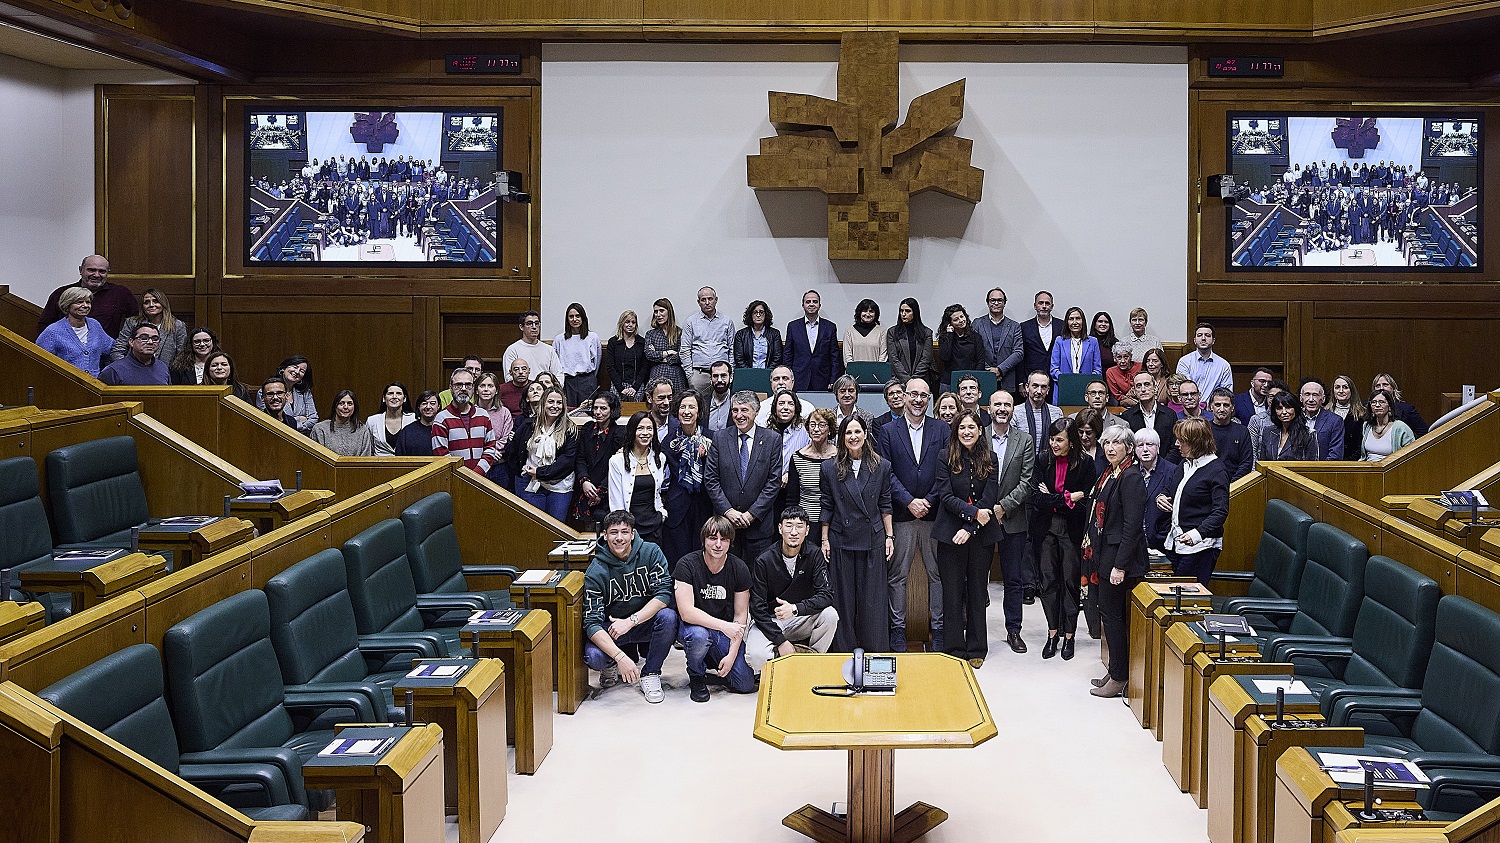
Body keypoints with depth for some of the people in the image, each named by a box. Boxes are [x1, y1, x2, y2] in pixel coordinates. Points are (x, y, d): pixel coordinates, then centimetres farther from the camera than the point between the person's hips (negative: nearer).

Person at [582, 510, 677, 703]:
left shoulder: (650, 553, -11)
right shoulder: (596, 572, -16)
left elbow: (664, 593, -18)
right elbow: (592, 622, -21)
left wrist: (631, 621, -29)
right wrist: (620, 657, -34)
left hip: (645, 621, 1)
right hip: (611, 628, -1)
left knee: (668, 616, -31)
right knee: (593, 657, -31)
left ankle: (650, 673, -8)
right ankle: (612, 666, 9)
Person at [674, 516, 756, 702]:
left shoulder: (739, 568, -7)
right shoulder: (687, 565, -18)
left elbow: (741, 615, -2)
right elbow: (686, 613, -25)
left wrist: (732, 655, -11)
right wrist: (723, 626, -35)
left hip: (725, 630, 3)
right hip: (693, 625, -3)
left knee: (746, 683, -11)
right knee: (699, 636, -39)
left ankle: (715, 663, 21)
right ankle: (697, 676, -6)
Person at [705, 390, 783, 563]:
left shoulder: (772, 440, 0)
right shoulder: (720, 438, 4)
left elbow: (774, 482, -3)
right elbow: (710, 479, 2)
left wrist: (752, 514, -9)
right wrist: (728, 511, -9)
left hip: (758, 522, -1)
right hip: (725, 520, 1)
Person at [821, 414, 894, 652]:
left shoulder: (881, 467, 3)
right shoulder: (830, 468, 2)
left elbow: (885, 505, 7)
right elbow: (827, 507, 5)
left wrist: (889, 536, 4)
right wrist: (824, 539, 3)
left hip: (873, 541, 0)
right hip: (841, 541, 0)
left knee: (873, 596, 2)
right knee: (844, 596, 4)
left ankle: (876, 649, 12)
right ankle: (846, 648, 14)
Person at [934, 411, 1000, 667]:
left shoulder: (989, 459, 3)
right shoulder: (947, 458, 0)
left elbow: (990, 498, -4)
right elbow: (946, 496, -6)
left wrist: (969, 528, -13)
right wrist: (974, 512, -17)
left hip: (981, 534, 1)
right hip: (950, 533, -1)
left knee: (978, 590, 8)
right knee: (953, 592, 3)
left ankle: (976, 650, 16)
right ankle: (955, 649, 11)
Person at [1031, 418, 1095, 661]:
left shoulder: (1085, 464, -5)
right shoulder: (1042, 461, 1)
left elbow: (1085, 502, -8)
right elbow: (1037, 499, -7)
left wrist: (1051, 499, -11)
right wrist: (1068, 498, -15)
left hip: (1072, 530, -2)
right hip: (1046, 529, 2)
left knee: (1070, 581, 2)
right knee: (1048, 581, 4)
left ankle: (1069, 635, 12)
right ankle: (1052, 634, 13)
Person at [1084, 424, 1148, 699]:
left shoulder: (1131, 477, -16)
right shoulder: (1108, 474, 12)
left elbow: (1132, 525, -20)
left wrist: (1120, 565, -22)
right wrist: (1090, 547, 13)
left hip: (1118, 554, -9)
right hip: (1103, 553, 9)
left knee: (1111, 614, -3)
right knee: (1108, 612, 13)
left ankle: (1119, 678, 6)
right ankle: (1115, 670, 23)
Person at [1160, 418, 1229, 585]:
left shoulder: (1216, 471, -10)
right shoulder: (1185, 464, 15)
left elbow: (1221, 512, -15)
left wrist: (1197, 533, -28)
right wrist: (1161, 499, 5)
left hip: (1199, 545, -8)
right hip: (1175, 543, 8)